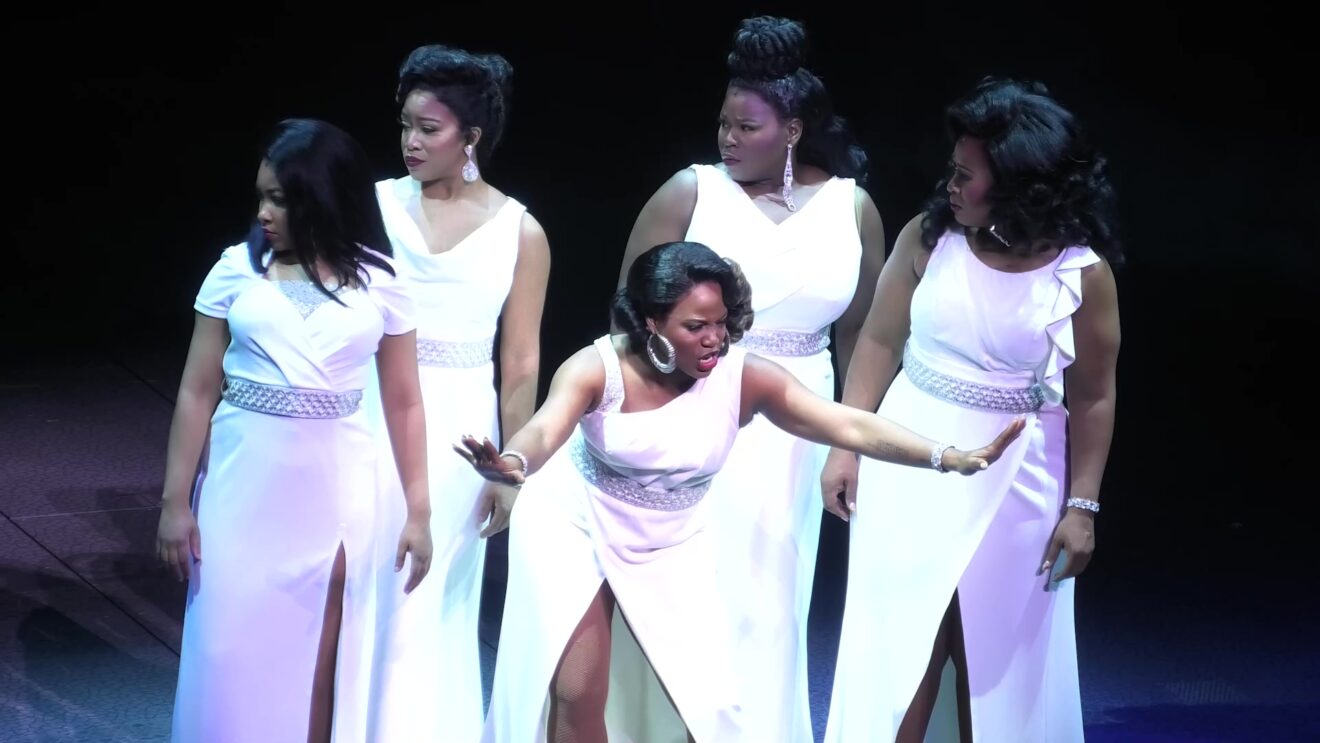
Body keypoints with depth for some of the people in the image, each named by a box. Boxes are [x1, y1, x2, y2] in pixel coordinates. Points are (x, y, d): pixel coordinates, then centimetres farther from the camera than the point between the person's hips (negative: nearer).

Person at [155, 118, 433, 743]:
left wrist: (418, 511, 1)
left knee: (317, 660, 6)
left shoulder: (379, 283, -2)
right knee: (232, 655, 3)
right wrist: (175, 501, -2)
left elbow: (403, 404, 2)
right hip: (243, 486, 0)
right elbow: (197, 392, 0)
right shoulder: (237, 269, -2)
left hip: (334, 490, 0)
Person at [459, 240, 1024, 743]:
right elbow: (545, 430, -45)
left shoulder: (745, 378, -21)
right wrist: (510, 466, -70)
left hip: (670, 547, 2)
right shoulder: (597, 369, -27)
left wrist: (951, 459, -38)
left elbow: (849, 425, -26)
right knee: (577, 694, -6)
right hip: (574, 528, -2)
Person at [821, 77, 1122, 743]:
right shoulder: (929, 237, -7)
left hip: (1015, 478, -1)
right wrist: (845, 447, -2)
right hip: (912, 463, 1)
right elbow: (879, 342, 1)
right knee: (899, 643, 4)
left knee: (998, 648, 10)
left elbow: (1093, 398, -4)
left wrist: (1081, 507, -5)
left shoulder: (1083, 273, -11)